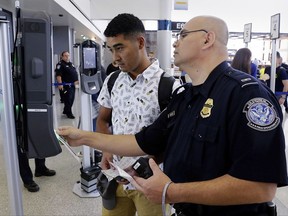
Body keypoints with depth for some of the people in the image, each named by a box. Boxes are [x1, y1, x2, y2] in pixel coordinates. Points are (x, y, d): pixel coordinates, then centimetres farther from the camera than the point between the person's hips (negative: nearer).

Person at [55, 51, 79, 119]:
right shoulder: (60, 64, -8)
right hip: (66, 85, -8)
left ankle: (66, 111, 27)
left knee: (72, 99, 12)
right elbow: (58, 75, -18)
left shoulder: (71, 64, 18)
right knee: (68, 99, -7)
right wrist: (60, 84, -27)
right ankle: (69, 113, 0)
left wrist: (76, 80, 17)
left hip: (72, 85, 9)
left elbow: (75, 73, 27)